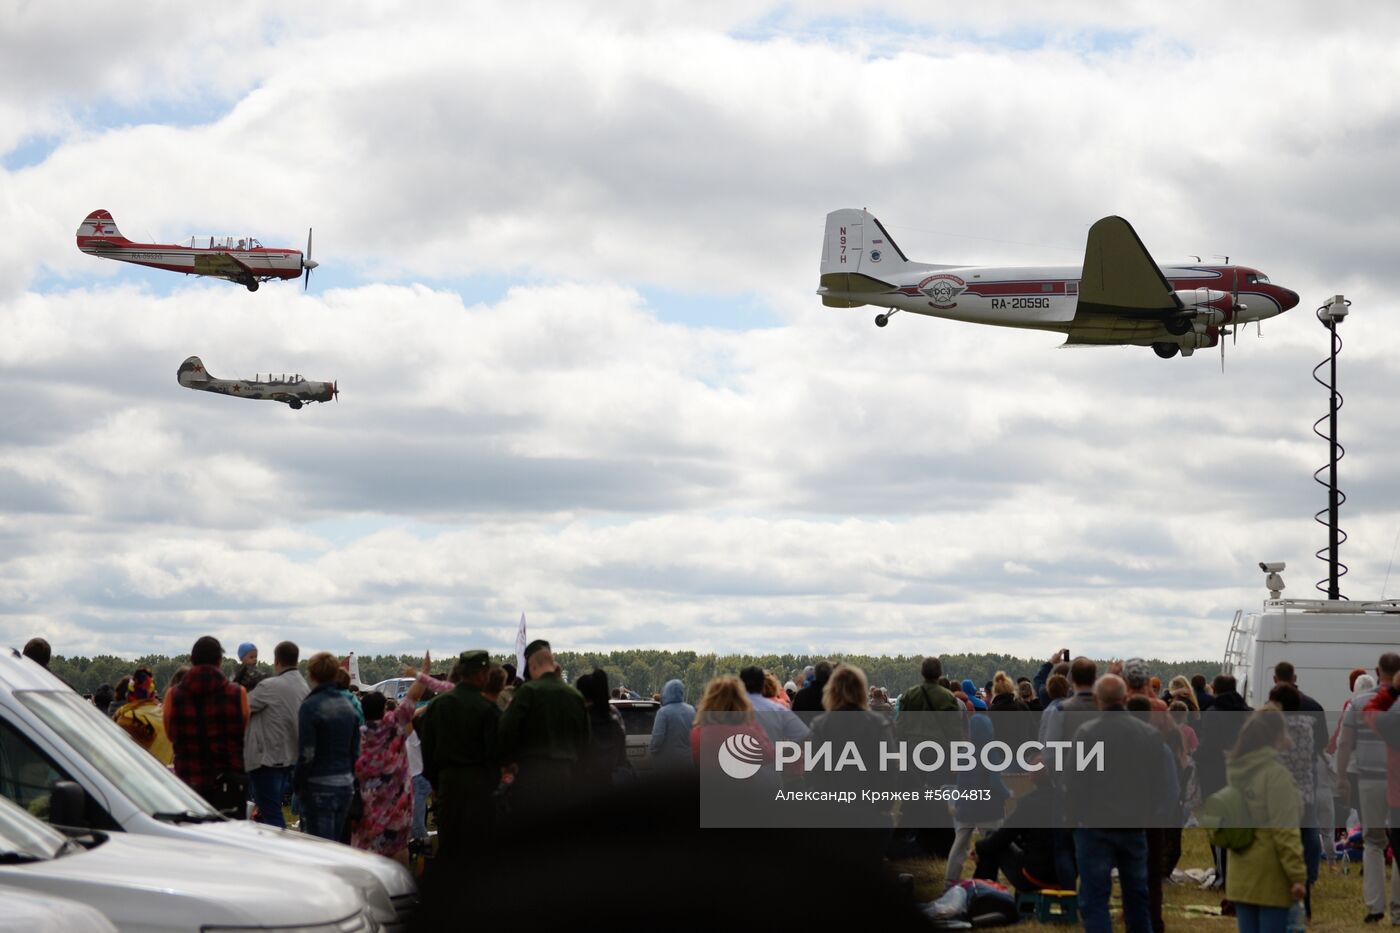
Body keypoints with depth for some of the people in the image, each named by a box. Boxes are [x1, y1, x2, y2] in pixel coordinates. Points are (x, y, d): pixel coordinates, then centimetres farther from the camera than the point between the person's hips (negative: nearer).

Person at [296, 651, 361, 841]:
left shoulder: (310, 706, -12)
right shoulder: (347, 705, 10)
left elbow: (306, 754, -15)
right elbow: (356, 752, 13)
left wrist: (297, 783, -3)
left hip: (319, 787, -7)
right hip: (345, 784, 7)